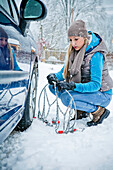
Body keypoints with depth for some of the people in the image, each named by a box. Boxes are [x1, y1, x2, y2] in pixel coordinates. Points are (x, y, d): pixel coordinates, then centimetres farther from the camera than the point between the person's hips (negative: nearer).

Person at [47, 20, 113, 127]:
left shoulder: (96, 55, -24)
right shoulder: (75, 51, -1)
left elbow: (95, 85, -29)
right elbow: (64, 71, 4)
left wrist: (74, 86, -42)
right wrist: (55, 77, -18)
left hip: (102, 94, -8)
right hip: (83, 89, 8)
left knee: (66, 98, -29)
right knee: (53, 86, -4)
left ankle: (99, 111, -9)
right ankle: (81, 110, 7)